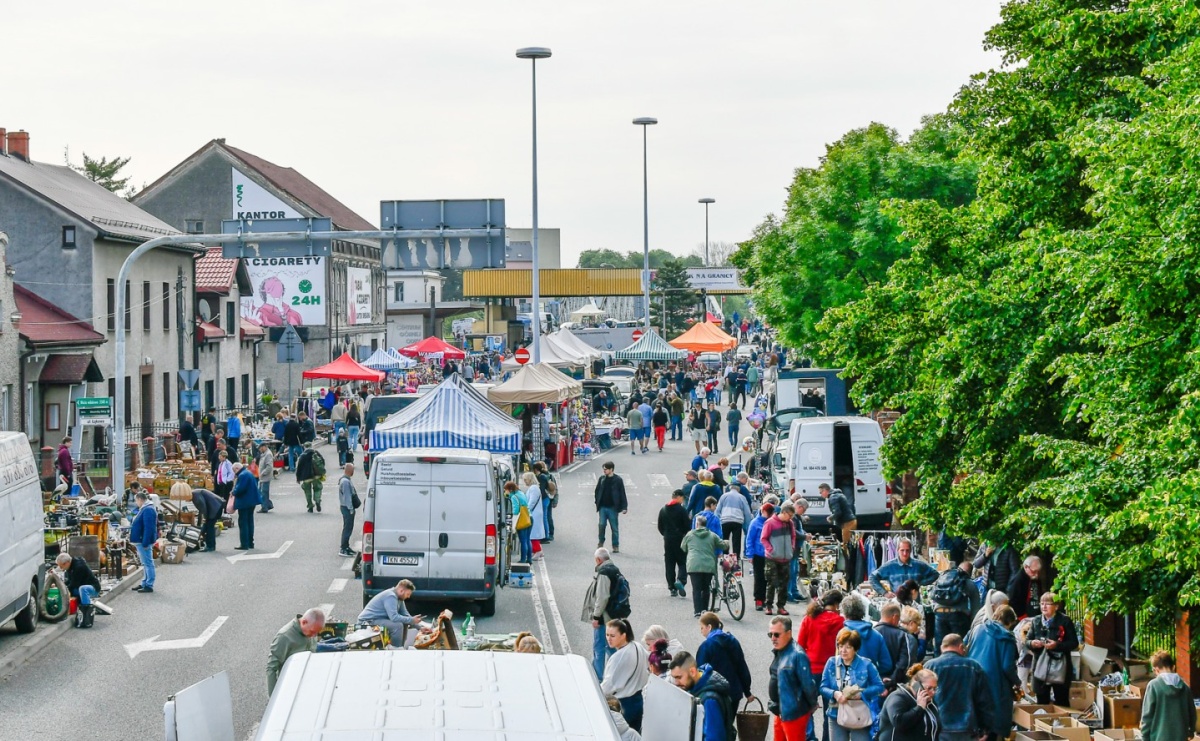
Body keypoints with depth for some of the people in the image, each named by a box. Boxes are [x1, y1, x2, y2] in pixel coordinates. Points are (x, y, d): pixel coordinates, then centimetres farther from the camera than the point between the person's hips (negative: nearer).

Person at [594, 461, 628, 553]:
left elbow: (622, 494, -4)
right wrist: (597, 503, 7)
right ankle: (601, 542, 16)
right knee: (602, 525, -4)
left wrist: (624, 507, -9)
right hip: (602, 507, 3)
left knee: (614, 527, 3)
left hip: (612, 508, -3)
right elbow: (597, 491, 13)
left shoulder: (618, 480, -5)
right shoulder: (602, 479, 5)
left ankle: (616, 546, 12)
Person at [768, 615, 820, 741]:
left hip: (794, 713, -9)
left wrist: (812, 705, -6)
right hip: (780, 712, 9)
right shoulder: (777, 652, 7)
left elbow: (808, 684, -19)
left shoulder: (797, 655, -22)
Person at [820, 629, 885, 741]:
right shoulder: (831, 663, -1)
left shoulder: (866, 664, -8)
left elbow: (879, 686, -4)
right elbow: (823, 687, 1)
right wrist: (834, 694, -20)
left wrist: (861, 694, -20)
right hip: (837, 716, 3)